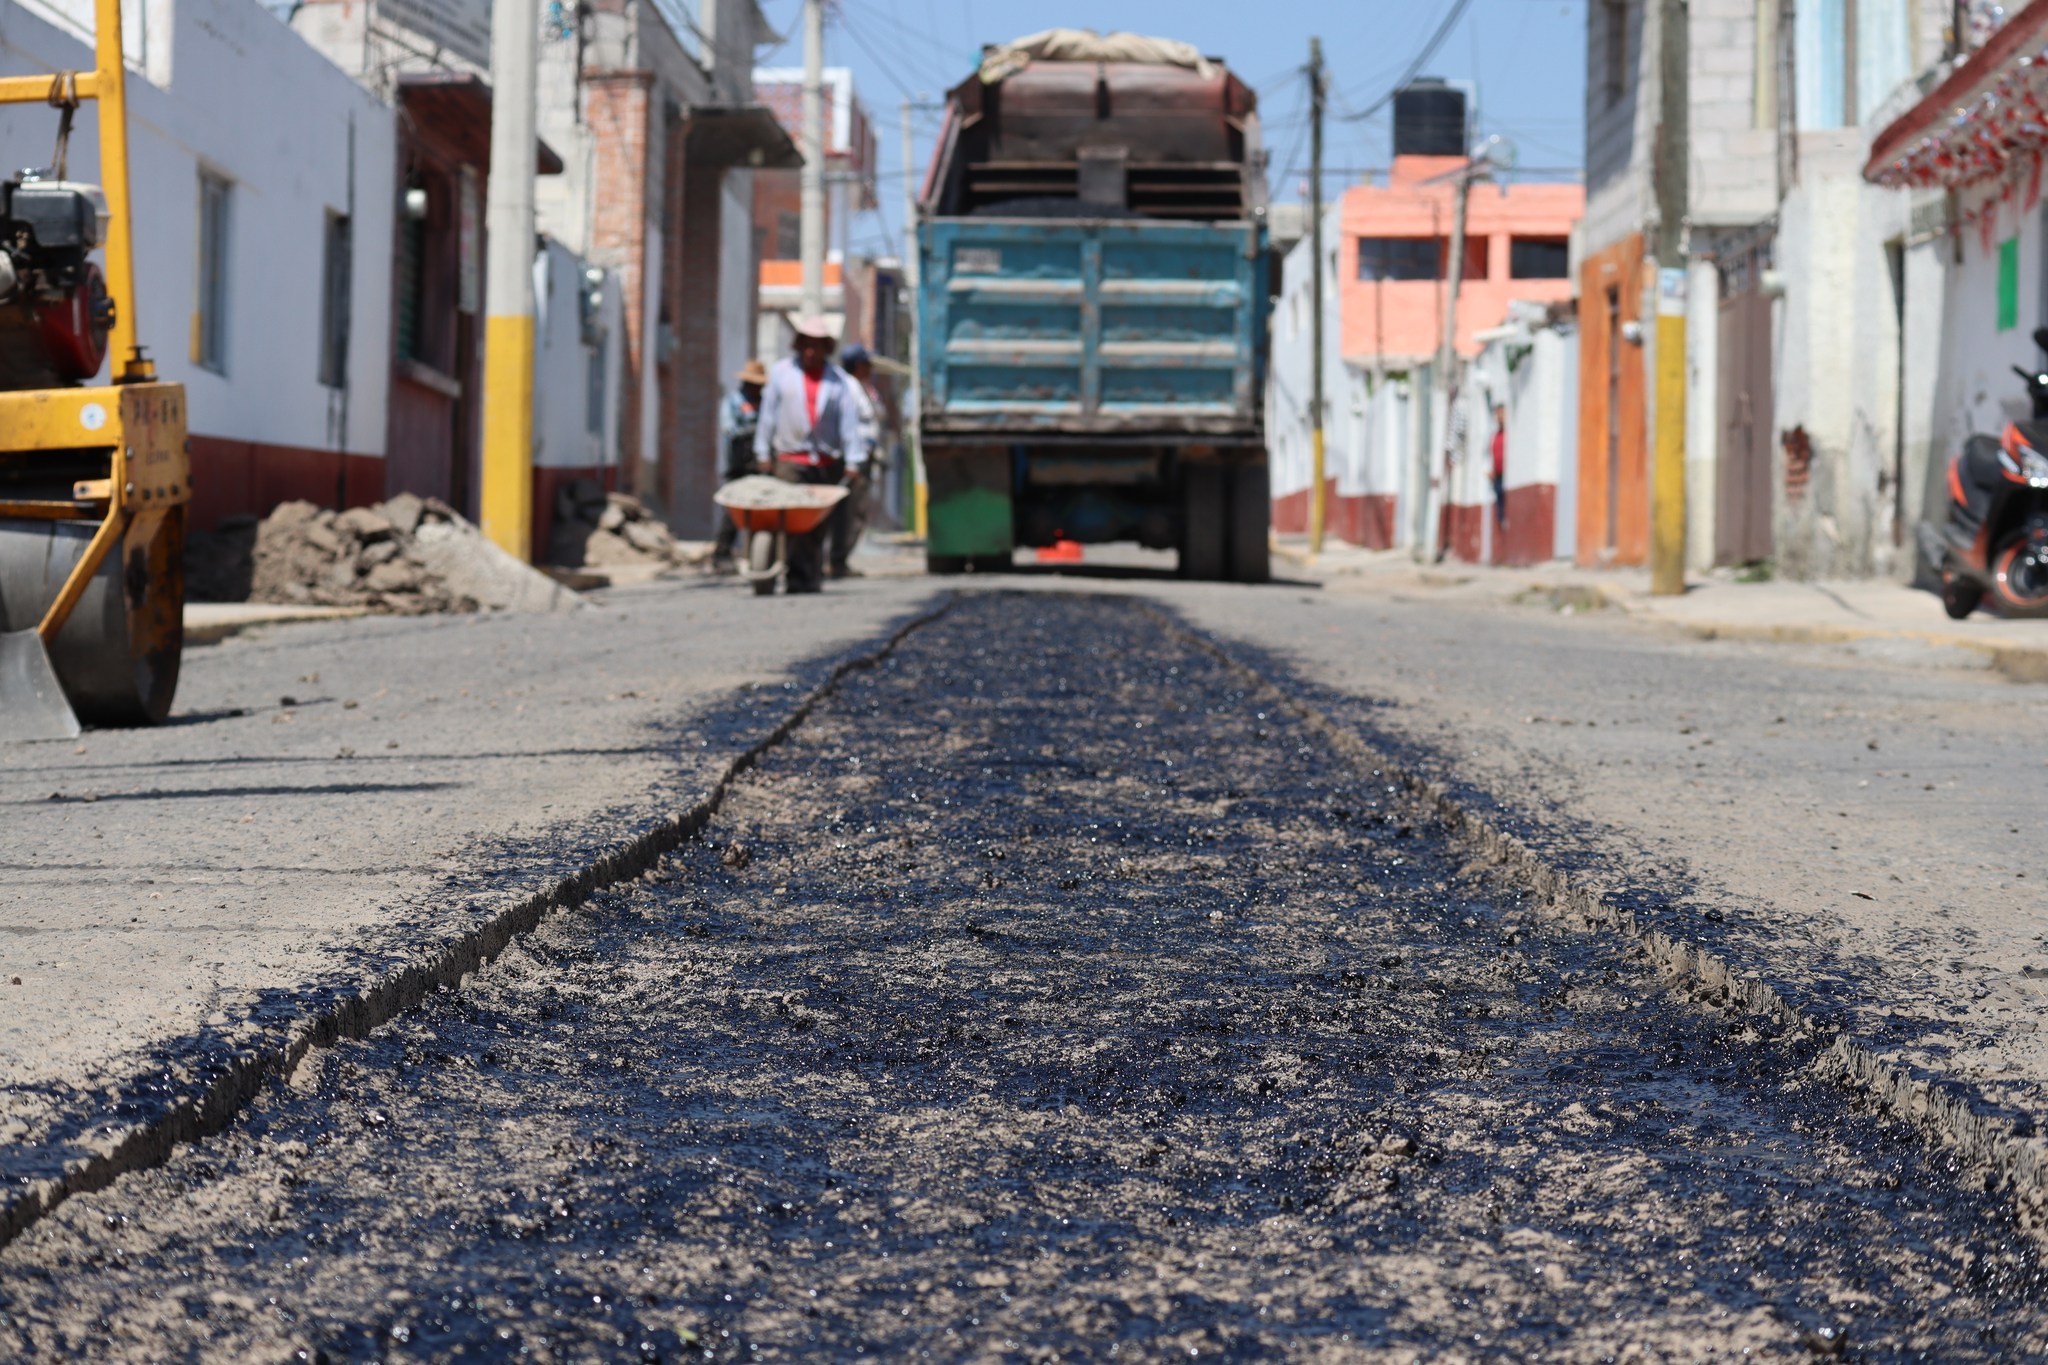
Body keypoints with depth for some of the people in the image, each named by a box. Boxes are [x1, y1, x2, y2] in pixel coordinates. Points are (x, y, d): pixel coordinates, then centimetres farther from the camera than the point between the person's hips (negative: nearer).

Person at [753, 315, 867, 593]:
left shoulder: (838, 379, 7)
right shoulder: (781, 371, 7)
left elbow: (849, 421, 5)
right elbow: (768, 413, 10)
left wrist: (853, 461, -1)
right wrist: (763, 453, 7)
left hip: (827, 463, 1)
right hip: (790, 460, -1)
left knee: (821, 524, 4)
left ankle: (813, 577, 13)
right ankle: (797, 578, -14)